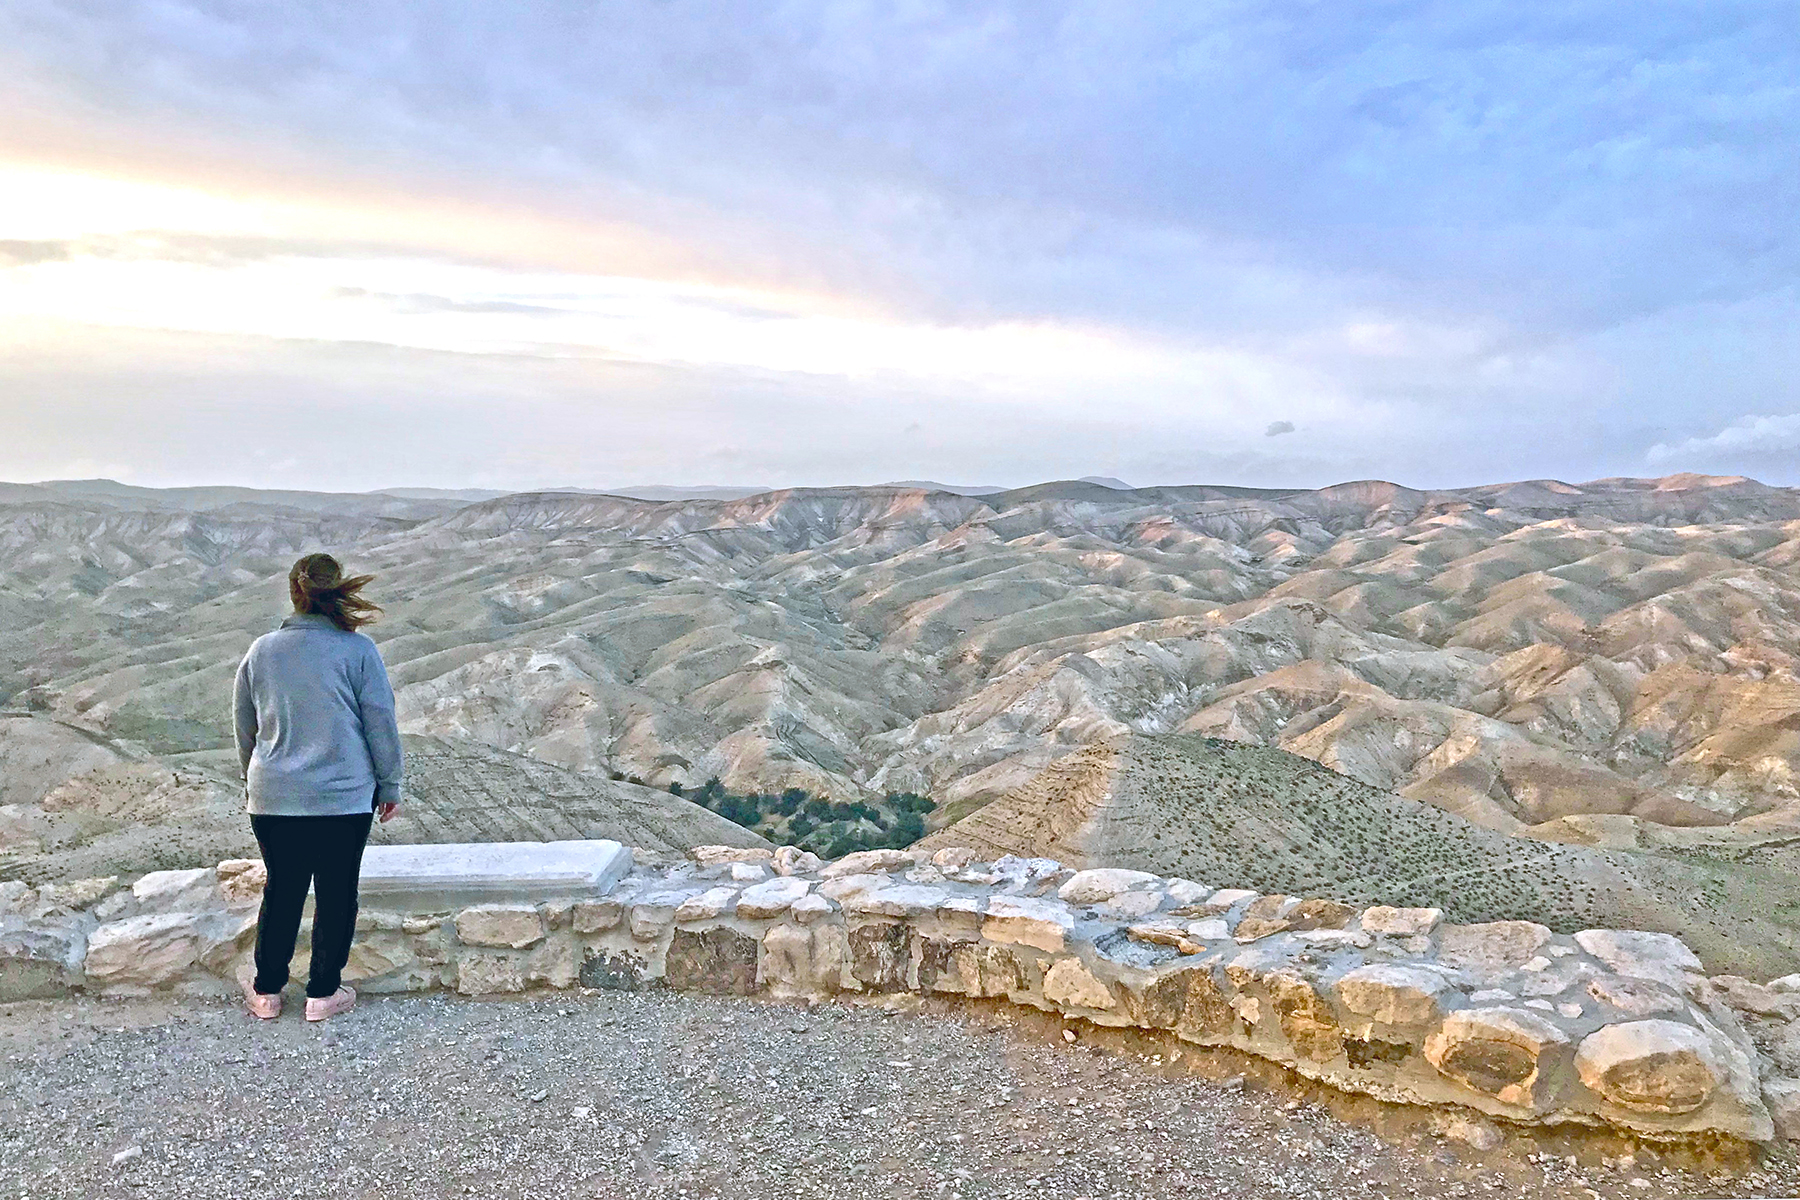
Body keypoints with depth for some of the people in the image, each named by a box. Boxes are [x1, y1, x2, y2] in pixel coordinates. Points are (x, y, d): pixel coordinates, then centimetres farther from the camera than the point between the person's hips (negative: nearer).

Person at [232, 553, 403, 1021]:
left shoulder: (261, 650, 1)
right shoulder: (358, 650, -10)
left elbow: (244, 726, 12)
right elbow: (381, 724, -7)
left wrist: (255, 778, 27)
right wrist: (389, 785, 5)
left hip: (273, 799, 3)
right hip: (345, 797, -3)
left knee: (281, 891, 17)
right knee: (337, 894, 10)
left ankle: (267, 991, 28)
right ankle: (324, 992, 20)